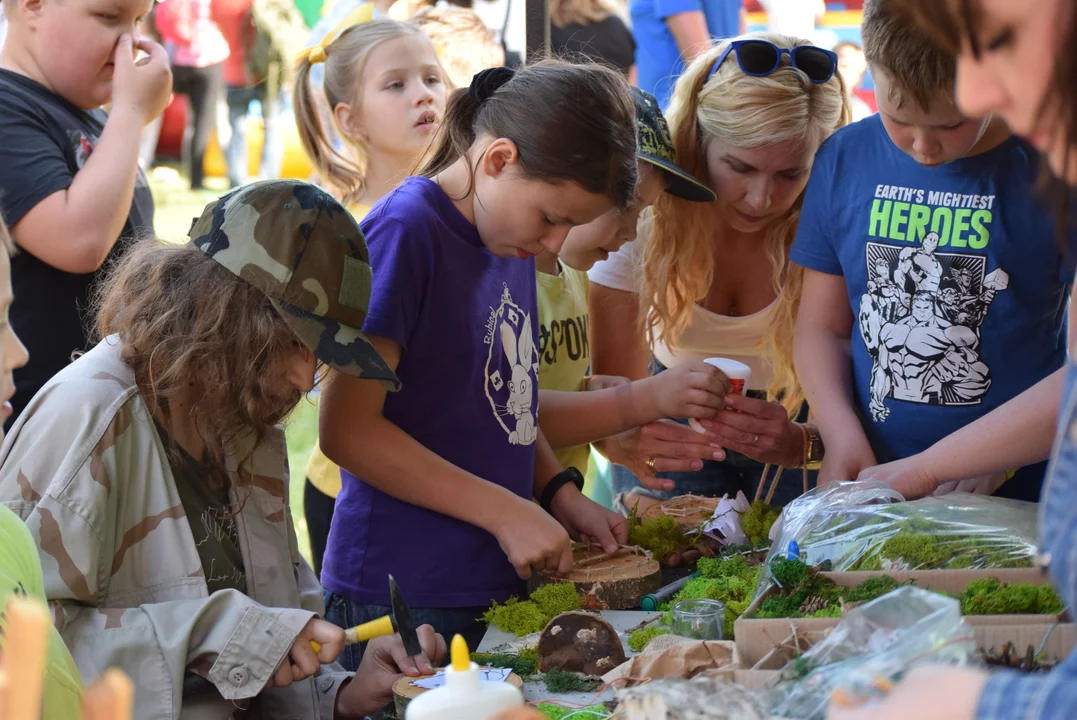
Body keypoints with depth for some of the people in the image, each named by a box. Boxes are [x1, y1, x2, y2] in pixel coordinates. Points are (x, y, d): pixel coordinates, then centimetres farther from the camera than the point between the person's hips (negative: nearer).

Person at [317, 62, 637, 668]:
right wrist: (504, 511, -18)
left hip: (498, 590, 8)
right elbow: (348, 430, -20)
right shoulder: (405, 233, -15)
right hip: (401, 599, -8)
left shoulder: (512, 238, 11)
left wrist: (560, 494, 4)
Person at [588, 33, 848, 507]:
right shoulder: (644, 215, -21)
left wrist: (800, 444, -45)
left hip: (797, 421, 0)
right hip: (675, 422, 0)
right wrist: (628, 441, -43)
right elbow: (614, 384, -20)